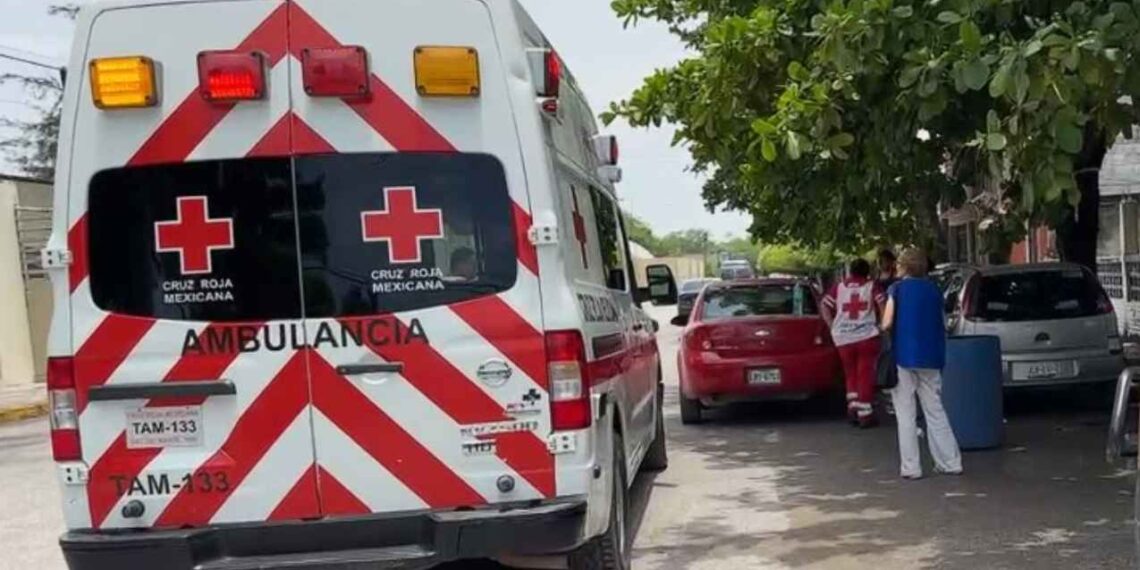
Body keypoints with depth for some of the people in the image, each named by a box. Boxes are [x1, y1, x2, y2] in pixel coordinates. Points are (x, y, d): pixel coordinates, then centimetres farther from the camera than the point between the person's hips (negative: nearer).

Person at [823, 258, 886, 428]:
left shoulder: (838, 287, 10)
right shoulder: (872, 286, 4)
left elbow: (825, 307, 4)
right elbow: (883, 304, -9)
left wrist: (833, 327, 7)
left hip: (843, 337, 2)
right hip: (867, 336, -2)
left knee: (851, 374, 18)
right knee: (865, 374, 3)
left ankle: (853, 406, 7)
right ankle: (865, 414, 2)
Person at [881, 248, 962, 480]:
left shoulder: (897, 289, -4)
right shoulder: (933, 290, 8)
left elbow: (887, 324, -11)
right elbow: (943, 325, 8)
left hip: (904, 356, -4)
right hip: (930, 358, 4)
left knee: (906, 414, 2)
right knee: (935, 411, 13)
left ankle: (910, 467, 0)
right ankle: (950, 462, 12)